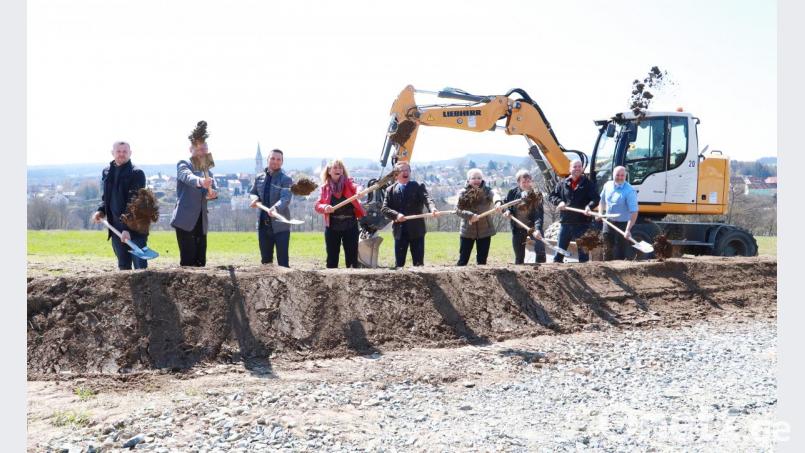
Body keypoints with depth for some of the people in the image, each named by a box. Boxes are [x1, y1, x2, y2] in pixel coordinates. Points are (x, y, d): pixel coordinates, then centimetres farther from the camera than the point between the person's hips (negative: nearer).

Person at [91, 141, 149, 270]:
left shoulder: (137, 173, -9)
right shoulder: (106, 172, 11)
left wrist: (127, 228, -23)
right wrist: (101, 210, 3)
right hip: (116, 228, 6)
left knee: (140, 266, -8)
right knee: (123, 266, 12)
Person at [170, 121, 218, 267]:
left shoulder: (207, 171, 18)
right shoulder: (183, 165, -1)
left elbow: (214, 188, 2)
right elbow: (188, 177, -24)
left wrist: (212, 193, -22)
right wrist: (200, 181, -46)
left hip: (201, 221, 6)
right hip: (186, 220, -6)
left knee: (200, 261, 5)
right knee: (188, 260, -12)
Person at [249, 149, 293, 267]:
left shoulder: (286, 180, -8)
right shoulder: (259, 178, 9)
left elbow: (285, 198, -23)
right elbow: (253, 193, 21)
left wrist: (276, 208, -43)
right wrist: (255, 199, -4)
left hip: (280, 226, -5)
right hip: (263, 225, 5)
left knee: (283, 261, -4)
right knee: (265, 260, 13)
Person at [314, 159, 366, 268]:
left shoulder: (348, 183, 3)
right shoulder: (325, 187, 7)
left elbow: (356, 187, -19)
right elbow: (317, 205, 2)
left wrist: (359, 191, -43)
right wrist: (325, 208, -21)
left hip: (350, 225, -1)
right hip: (332, 227, 1)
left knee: (352, 256, 1)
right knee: (332, 257, 6)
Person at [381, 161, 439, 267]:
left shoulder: (418, 187, 3)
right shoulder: (390, 190, 8)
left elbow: (427, 199, -14)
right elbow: (384, 208, 0)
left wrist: (432, 209, -36)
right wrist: (396, 215, -19)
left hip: (417, 231, -1)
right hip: (400, 231, 1)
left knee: (419, 263, 2)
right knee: (399, 263, 6)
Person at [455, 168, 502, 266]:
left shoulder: (486, 190, 0)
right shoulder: (463, 193, -1)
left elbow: (494, 195, -24)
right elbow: (458, 210, -13)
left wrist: (497, 202, -48)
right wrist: (470, 215, -30)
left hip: (485, 230, 1)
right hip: (468, 230, -1)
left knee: (482, 259, 9)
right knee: (463, 259, 2)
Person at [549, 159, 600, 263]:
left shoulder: (588, 183, 0)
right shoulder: (562, 183, 8)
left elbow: (595, 199, -6)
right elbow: (552, 196, 14)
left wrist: (589, 206, -25)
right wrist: (559, 201, -7)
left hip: (582, 222, -2)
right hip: (565, 222, 3)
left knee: (583, 250, 5)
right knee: (560, 249, 8)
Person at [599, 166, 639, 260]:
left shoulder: (630, 191, -19)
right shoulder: (607, 185, 1)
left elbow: (634, 212, -25)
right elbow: (602, 200, 20)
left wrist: (628, 230, -33)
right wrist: (600, 213, 3)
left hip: (622, 224, -6)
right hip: (608, 222, 6)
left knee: (619, 254, -3)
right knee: (607, 250, 17)